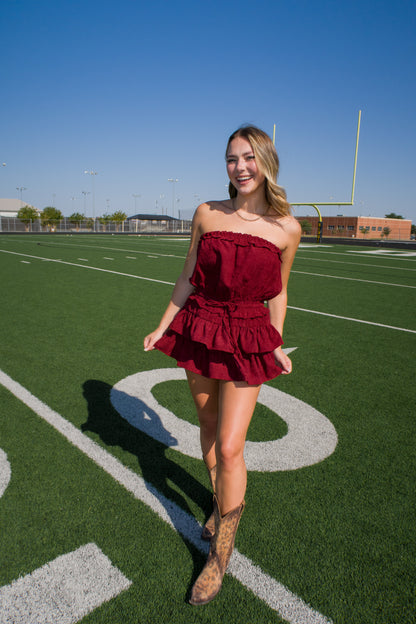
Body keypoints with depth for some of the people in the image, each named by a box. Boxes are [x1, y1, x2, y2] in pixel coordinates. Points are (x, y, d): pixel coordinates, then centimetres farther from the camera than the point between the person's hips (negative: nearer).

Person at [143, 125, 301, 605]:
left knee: (229, 448, -4)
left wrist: (276, 346, 6)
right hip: (198, 328, 3)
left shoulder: (286, 228, -5)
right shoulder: (207, 214, -1)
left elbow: (277, 291, 6)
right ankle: (223, 501, 48)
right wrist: (162, 327, 7)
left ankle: (220, 553, 21)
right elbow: (188, 278, 6)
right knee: (208, 424, 18)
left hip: (248, 340, -3)